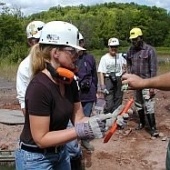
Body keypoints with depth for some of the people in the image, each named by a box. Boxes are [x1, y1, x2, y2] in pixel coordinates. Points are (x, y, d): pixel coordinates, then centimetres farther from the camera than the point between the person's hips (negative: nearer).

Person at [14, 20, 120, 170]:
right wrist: (81, 131, -30)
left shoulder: (69, 82, -3)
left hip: (61, 153, 8)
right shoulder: (39, 87, -27)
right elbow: (41, 138, -25)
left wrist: (103, 119, -17)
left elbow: (78, 119, -1)